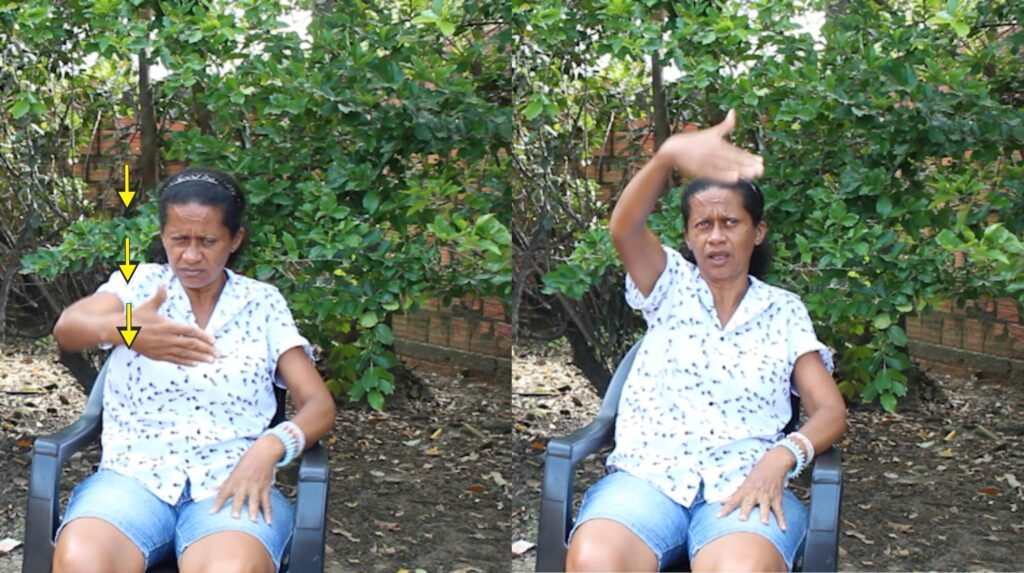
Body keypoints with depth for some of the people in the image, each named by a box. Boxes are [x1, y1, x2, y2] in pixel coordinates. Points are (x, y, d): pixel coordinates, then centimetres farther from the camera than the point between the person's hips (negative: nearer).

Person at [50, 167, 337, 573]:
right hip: (135, 475, 1)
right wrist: (121, 329, -36)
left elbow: (319, 405, 7)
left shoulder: (263, 303, 11)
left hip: (231, 481, -1)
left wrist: (271, 447, -16)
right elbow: (66, 328, -11)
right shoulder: (140, 282, 10)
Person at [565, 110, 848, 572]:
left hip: (743, 481, 0)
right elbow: (624, 229, -8)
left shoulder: (785, 311, 17)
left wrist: (780, 457, -14)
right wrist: (669, 153, -28)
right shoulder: (670, 285, 15)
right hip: (648, 473, 0)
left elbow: (831, 412, 9)